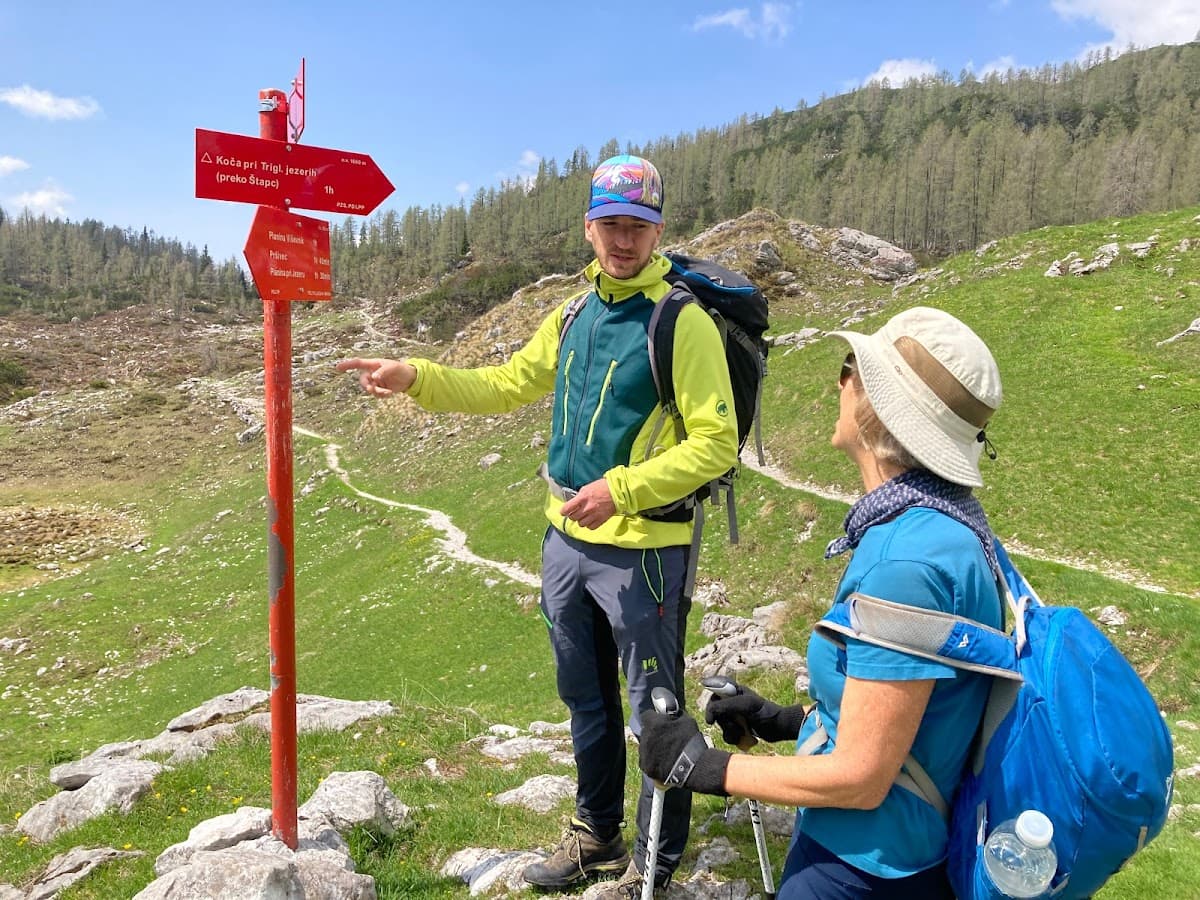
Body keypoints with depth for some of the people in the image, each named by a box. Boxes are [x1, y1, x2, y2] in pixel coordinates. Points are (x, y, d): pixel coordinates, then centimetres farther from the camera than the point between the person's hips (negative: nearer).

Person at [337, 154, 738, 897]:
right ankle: (597, 835, 42)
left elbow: (716, 443, -18)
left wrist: (621, 487, -26)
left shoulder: (684, 323, -14)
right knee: (586, 700, 21)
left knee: (654, 713, 8)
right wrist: (415, 377, 5)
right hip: (567, 539, 7)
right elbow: (508, 385, 16)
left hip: (643, 550, -7)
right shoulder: (575, 315, 8)